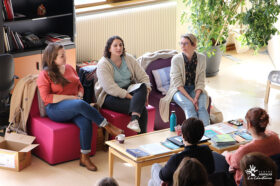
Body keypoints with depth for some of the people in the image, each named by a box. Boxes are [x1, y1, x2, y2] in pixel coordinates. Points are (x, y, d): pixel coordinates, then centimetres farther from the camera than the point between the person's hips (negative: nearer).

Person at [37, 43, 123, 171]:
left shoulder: (69, 68, 17)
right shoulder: (45, 75, -1)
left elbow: (80, 86, 25)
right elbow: (46, 97, -11)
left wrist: (79, 95, 0)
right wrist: (70, 97, -15)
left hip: (74, 107, 5)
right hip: (56, 109, -5)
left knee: (86, 122, -30)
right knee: (81, 105, -37)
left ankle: (84, 157, -23)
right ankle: (107, 126, -24)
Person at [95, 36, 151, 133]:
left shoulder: (129, 59, 6)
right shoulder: (103, 64, -11)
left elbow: (144, 77, 4)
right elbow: (110, 88, -20)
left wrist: (145, 93, -15)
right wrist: (130, 97, -25)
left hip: (128, 90, 5)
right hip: (110, 96, -5)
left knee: (142, 87, -31)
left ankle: (134, 120, -45)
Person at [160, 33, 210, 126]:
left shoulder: (201, 58, -3)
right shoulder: (176, 59, -11)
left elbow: (200, 81, -3)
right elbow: (177, 83, -14)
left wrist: (196, 98, -20)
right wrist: (190, 99, -23)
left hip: (195, 89, 2)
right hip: (179, 90, -2)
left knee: (201, 107, -27)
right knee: (190, 107, -30)